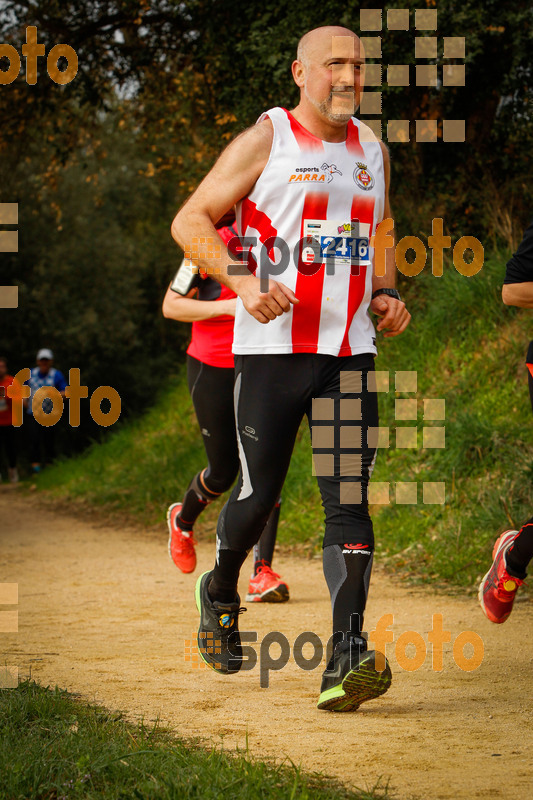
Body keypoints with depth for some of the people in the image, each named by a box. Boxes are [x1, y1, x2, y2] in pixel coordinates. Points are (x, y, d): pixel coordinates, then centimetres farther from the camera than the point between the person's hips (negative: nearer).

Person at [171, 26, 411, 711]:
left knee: (348, 499, -8)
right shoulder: (265, 140, -2)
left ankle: (347, 656, -15)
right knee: (259, 494, 1)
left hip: (350, 352, 4)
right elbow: (190, 221, -3)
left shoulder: (372, 152, 14)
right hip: (271, 348, -4)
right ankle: (219, 593, 32)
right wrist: (242, 281, -17)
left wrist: (385, 296, 8)